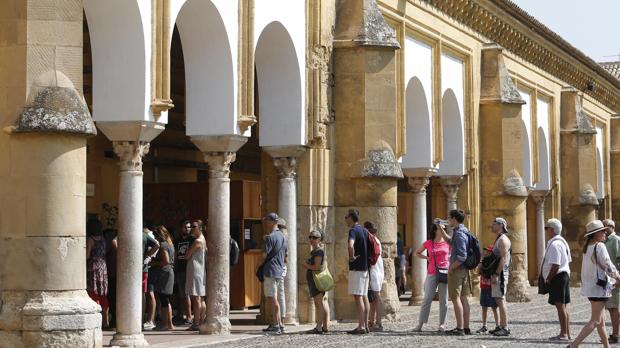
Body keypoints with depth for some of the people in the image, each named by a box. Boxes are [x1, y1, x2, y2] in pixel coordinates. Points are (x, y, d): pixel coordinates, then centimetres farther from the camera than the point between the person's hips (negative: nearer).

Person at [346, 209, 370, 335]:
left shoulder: (353, 230, -13)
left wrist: (352, 257, -18)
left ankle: (361, 327, -11)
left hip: (356, 268, -9)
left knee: (358, 297, -9)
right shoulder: (364, 231, 15)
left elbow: (350, 245, -33)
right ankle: (365, 325, 13)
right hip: (365, 267, 9)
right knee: (364, 296, 10)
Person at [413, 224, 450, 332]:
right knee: (427, 299, -2)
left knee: (443, 300, 3)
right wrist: (427, 258, 3)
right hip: (432, 274, 0)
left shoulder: (448, 242, 4)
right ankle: (420, 324, 0)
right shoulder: (428, 243, 5)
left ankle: (442, 324, 10)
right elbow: (416, 253, 16)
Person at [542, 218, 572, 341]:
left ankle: (564, 334, -7)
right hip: (564, 275, 11)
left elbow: (555, 266, -24)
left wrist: (547, 280, -14)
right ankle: (567, 333, 20)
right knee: (563, 306, 15)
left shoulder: (554, 244, -18)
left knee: (560, 305, -8)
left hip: (557, 277, -11)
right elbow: (568, 261, 21)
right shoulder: (562, 242, 16)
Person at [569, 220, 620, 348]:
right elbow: (608, 267, -16)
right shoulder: (599, 246, -16)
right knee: (595, 321, -5)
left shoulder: (587, 247, 9)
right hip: (598, 287, -9)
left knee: (601, 320, 15)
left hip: (590, 286, 9)